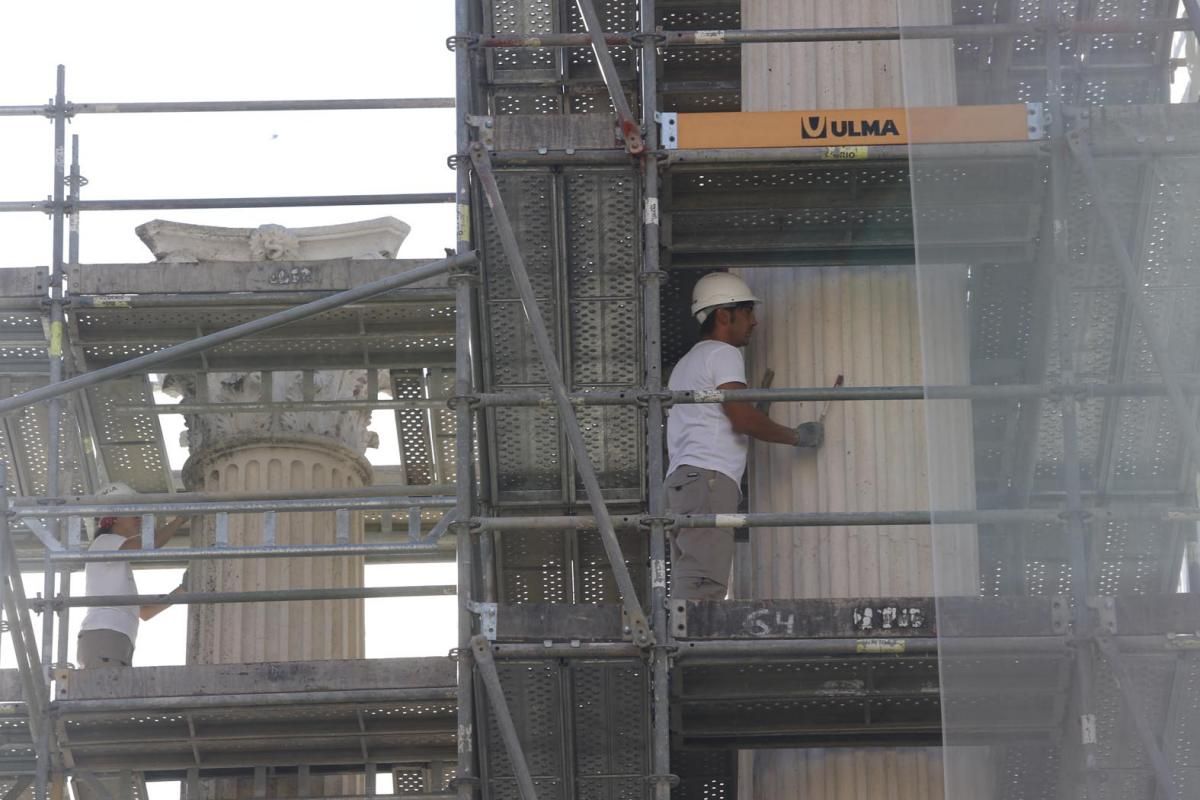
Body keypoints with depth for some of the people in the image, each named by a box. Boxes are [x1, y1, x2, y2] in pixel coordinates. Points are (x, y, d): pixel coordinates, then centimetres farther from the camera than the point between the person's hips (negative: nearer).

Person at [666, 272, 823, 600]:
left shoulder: (685, 363, 32)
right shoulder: (723, 354, 2)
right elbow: (743, 418, -9)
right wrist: (797, 436, 2)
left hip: (680, 479, 9)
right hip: (709, 478, -9)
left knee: (686, 588, -1)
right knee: (703, 586, -20)